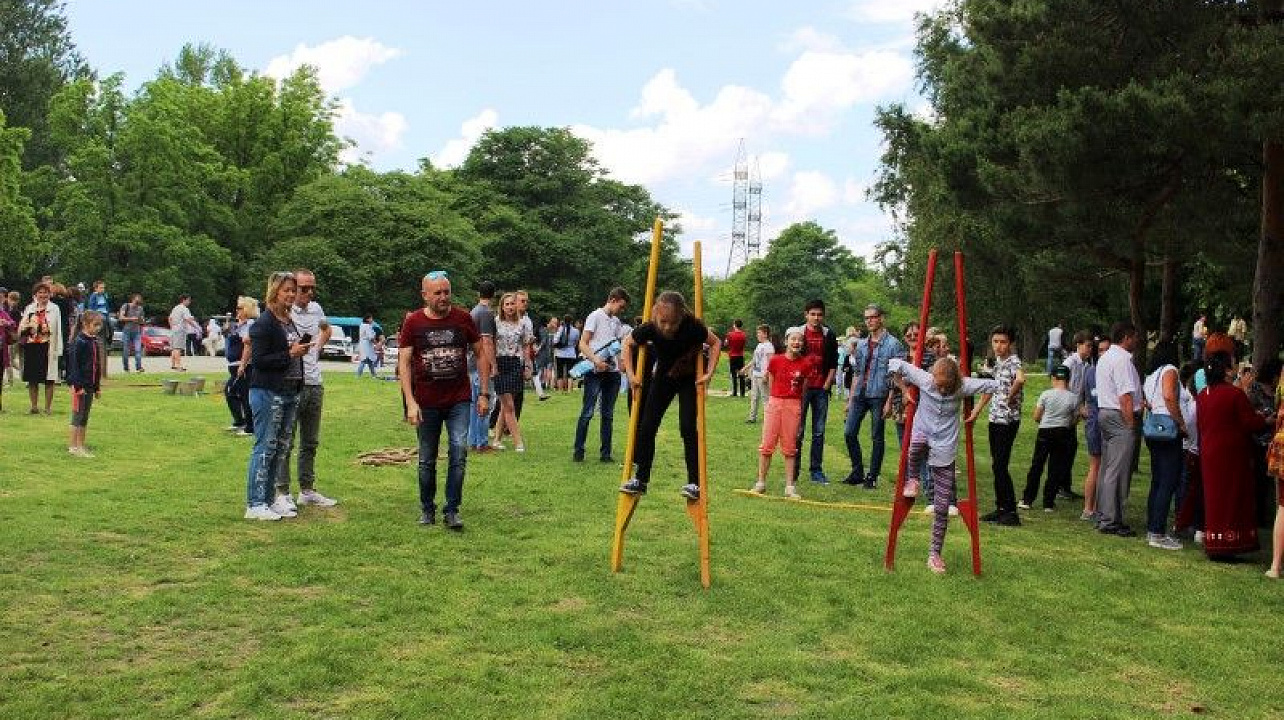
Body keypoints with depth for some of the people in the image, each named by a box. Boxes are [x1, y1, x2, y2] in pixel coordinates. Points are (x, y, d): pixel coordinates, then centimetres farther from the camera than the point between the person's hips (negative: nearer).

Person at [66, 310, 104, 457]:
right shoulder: (79, 342, -13)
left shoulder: (95, 342, 12)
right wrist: (78, 385, -21)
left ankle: (81, 445, 19)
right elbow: (74, 364, -17)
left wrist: (98, 387, 19)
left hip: (90, 385, 8)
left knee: (85, 417, 12)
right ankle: (73, 446, 3)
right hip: (80, 385, -8)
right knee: (78, 416, -3)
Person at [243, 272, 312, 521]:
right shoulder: (264, 323, -12)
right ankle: (254, 505, 2)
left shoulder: (291, 322, 15)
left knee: (282, 448, 11)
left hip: (290, 393, 9)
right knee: (265, 447, -5)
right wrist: (290, 354, -18)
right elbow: (258, 359, -17)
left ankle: (268, 500, 18)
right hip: (268, 393, -9)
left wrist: (302, 349, 8)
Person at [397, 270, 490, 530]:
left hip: (459, 401, 0)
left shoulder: (463, 318, -1)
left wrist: (484, 394, 2)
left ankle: (452, 510, 2)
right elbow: (404, 363, -4)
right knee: (427, 460, 10)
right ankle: (427, 509, 27)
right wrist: (410, 402, -14)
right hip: (427, 403, 0)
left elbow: (481, 354, 6)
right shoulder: (413, 322, -3)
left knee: (459, 452, -10)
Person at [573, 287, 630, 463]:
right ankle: (578, 450, 1)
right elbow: (583, 344, -9)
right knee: (587, 412, -7)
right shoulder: (595, 316, -2)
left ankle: (606, 453, 11)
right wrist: (596, 360, -22)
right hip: (594, 371, -6)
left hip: (612, 372, 6)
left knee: (608, 414, 7)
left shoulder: (617, 322, 17)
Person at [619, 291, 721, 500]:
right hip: (663, 378, 3)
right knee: (647, 426, 0)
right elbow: (627, 343, -6)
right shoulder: (649, 329, -26)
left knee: (688, 428, -14)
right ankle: (640, 478, 11)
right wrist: (630, 374, -12)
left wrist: (708, 373, -20)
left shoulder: (692, 326, -32)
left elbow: (716, 343, -13)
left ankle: (694, 482, -7)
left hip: (690, 380, -3)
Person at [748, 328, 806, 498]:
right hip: (775, 403, 0)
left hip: (794, 406, 0)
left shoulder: (804, 364, -2)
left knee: (790, 448, 5)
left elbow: (803, 388, 6)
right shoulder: (775, 360, -4)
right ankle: (761, 483, 12)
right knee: (767, 445, 2)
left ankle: (790, 487, 9)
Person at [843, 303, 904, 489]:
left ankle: (872, 477, 11)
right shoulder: (862, 344, 14)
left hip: (879, 395, -6)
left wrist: (890, 401, -14)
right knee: (849, 433, 3)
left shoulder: (893, 344, -5)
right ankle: (857, 472, 15)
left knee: (877, 437, 3)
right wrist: (850, 398, 15)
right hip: (860, 395, 6)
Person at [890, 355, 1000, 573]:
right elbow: (895, 364, -6)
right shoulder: (924, 379, -13)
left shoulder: (964, 386, -13)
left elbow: (994, 386, -6)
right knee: (918, 441, -40)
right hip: (923, 437, 0)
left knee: (942, 508, 0)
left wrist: (978, 409, -3)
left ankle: (935, 553, 16)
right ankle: (912, 480, -9)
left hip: (945, 452, 0)